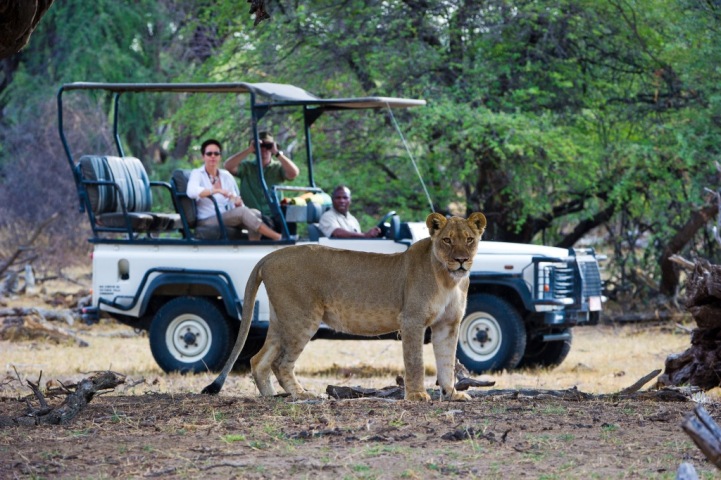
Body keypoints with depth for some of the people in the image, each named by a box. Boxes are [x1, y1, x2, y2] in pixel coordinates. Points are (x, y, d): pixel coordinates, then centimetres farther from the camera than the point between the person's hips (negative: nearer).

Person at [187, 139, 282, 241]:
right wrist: (217, 190, -31)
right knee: (242, 211, -30)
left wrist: (238, 203, -11)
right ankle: (278, 238, -33)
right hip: (207, 221, -6)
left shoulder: (226, 176, 16)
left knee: (255, 213, -24)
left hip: (229, 218, 6)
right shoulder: (197, 174, 0)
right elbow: (192, 191, -22)